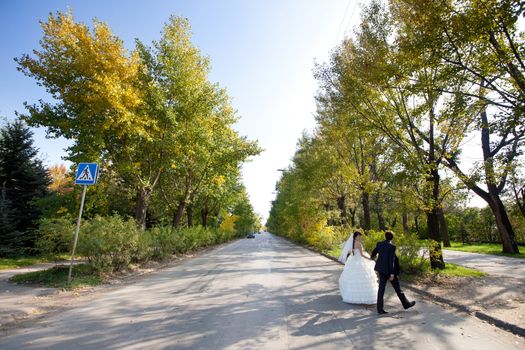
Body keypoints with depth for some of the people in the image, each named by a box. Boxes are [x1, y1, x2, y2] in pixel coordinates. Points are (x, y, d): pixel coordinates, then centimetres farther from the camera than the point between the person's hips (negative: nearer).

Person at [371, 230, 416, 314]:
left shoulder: (379, 244, 1)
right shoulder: (392, 246, -15)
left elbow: (373, 253, 15)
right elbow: (391, 260, -18)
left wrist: (373, 257, 40)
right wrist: (392, 273, -16)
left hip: (381, 269, 5)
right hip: (389, 270, -5)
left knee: (381, 288, 7)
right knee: (397, 287, 13)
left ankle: (380, 309, 7)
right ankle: (406, 304, 33)